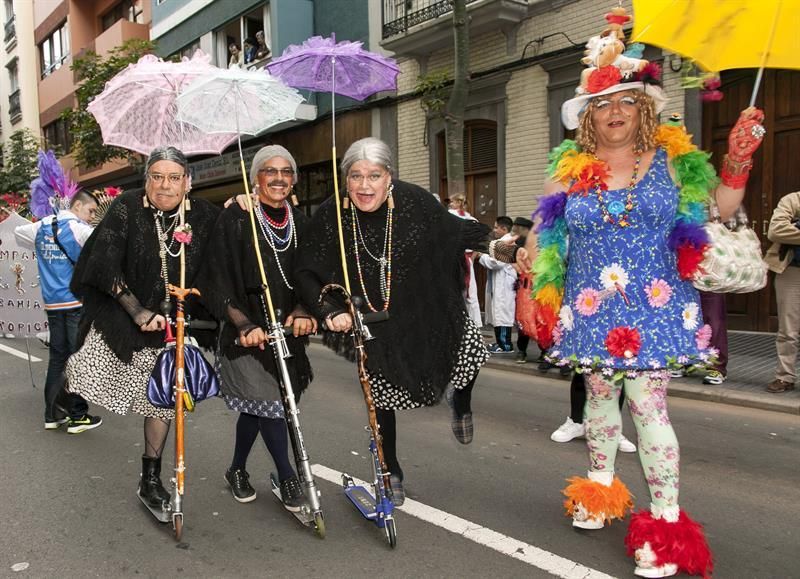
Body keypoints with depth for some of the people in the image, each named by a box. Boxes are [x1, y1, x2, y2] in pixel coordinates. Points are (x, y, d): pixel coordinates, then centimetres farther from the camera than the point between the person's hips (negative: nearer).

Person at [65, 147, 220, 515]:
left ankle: (151, 479, 27)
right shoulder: (126, 208, -11)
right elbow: (106, 265, -15)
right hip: (120, 315, -2)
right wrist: (139, 312, -19)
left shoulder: (204, 215, -5)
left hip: (172, 326, 2)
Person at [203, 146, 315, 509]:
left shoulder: (300, 222, 6)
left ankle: (237, 470, 36)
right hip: (246, 332, -4)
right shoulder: (234, 220, -9)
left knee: (257, 406, 15)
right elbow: (219, 281, -11)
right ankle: (287, 478, 10)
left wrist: (301, 312, -11)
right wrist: (243, 325, -20)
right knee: (269, 401, -9)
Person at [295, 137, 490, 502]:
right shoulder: (330, 217, -19)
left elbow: (454, 233, -1)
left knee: (472, 350, -9)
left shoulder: (414, 201, -18)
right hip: (372, 324, 0)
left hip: (428, 311, 1)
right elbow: (306, 274, -14)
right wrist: (330, 311, -27)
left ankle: (461, 403, 29)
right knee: (383, 397, 8)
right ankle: (391, 472, 34)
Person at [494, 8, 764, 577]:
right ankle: (600, 488, 35)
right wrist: (525, 255, -3)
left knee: (647, 404, -7)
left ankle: (666, 519, 7)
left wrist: (738, 160, -9)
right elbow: (547, 234, 13)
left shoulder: (672, 159, 2)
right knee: (600, 396, 14)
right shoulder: (569, 172, 5)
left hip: (653, 309, -2)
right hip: (593, 311, 3)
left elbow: (721, 209, 4)